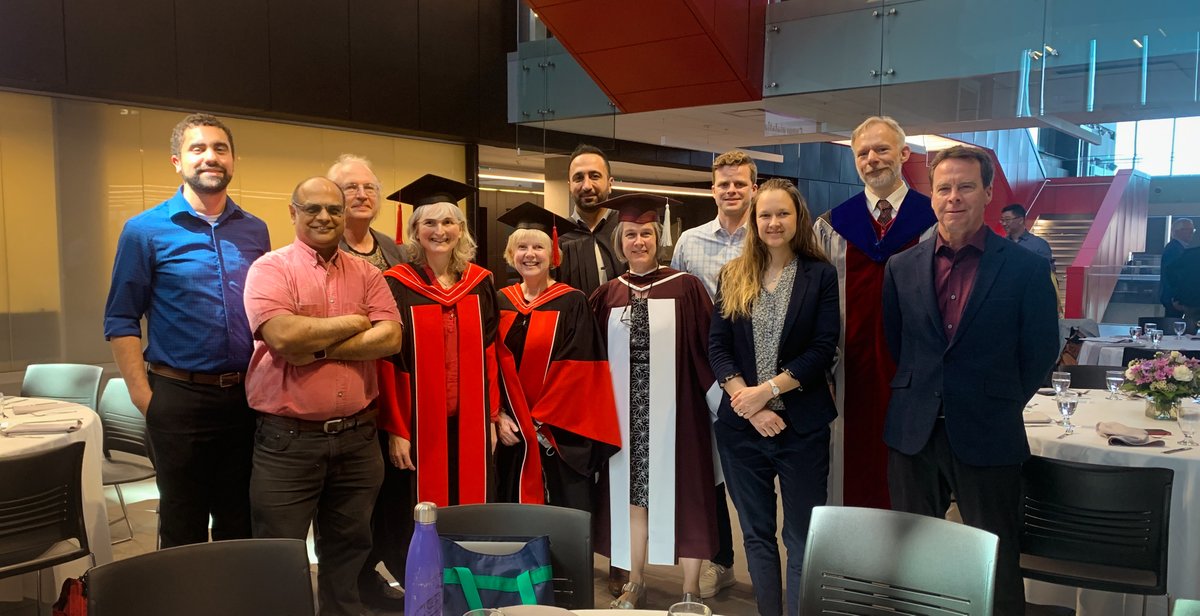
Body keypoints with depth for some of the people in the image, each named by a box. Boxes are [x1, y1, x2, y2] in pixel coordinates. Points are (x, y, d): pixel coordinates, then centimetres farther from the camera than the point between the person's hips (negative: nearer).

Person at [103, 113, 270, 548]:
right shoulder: (145, 230, -3)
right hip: (180, 398, -3)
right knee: (183, 529, 10)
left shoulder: (255, 231, 7)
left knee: (241, 524, 15)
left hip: (247, 396, 3)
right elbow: (121, 321, -4)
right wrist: (143, 396, -11)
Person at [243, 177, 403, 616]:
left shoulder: (366, 274, 9)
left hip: (356, 436, 4)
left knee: (349, 551, 18)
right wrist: (353, 323, -8)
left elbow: (390, 338, -5)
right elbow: (283, 336, -20)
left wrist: (317, 349, -13)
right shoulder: (270, 269, -3)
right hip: (287, 439, -4)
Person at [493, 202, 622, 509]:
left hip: (560, 437, -3)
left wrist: (537, 422, -13)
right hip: (511, 434, 4)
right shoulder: (499, 303, 8)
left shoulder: (572, 304, -5)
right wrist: (497, 416, -7)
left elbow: (575, 372, -11)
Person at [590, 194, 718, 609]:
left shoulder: (685, 288, -2)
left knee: (682, 495, 2)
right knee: (632, 495, 11)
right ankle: (635, 584, 26)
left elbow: (707, 349, -5)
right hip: (627, 413, 3)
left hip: (674, 411, -3)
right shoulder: (607, 296, 8)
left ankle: (691, 591, 15)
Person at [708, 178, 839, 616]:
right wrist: (747, 403, -12)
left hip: (802, 424, -2)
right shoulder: (734, 276, 8)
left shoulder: (821, 275, 1)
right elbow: (717, 346, 1)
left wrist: (766, 391, -15)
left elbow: (823, 349, -8)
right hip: (741, 423, 3)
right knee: (756, 534, 12)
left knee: (802, 538, 3)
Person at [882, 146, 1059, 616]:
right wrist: (916, 395, 10)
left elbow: (1041, 351, 2)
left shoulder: (1026, 268, -4)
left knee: (997, 567, 7)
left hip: (987, 437, -3)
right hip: (913, 432, 3)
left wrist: (1001, 403, 6)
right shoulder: (902, 267, 5)